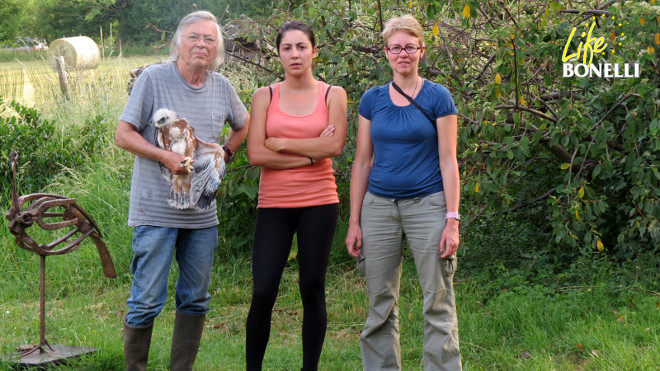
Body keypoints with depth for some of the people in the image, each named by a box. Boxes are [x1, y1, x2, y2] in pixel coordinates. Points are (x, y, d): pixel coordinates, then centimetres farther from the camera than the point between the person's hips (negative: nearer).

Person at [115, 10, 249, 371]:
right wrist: (166, 157, -18)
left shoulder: (221, 86, 8)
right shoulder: (153, 78, -6)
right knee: (147, 300, -4)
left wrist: (224, 153, 9)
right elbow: (123, 135, -6)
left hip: (202, 214, 5)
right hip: (156, 210, -5)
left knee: (195, 300, 11)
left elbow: (243, 125, 26)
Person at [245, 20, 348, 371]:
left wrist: (282, 144, -8)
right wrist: (311, 153, -10)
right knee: (262, 293, -3)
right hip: (274, 205, 0)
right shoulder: (265, 97, 5)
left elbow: (335, 146, -10)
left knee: (312, 289, 6)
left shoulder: (333, 95, 5)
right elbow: (256, 154, -6)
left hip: (318, 203, 0)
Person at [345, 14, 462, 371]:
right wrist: (354, 222, 5)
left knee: (438, 304, -2)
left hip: (427, 206, -3)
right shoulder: (372, 100, 8)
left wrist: (452, 220, -11)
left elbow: (448, 161, -3)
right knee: (380, 305, 8)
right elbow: (362, 162, 9)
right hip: (379, 207, 3)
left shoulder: (438, 97, -1)